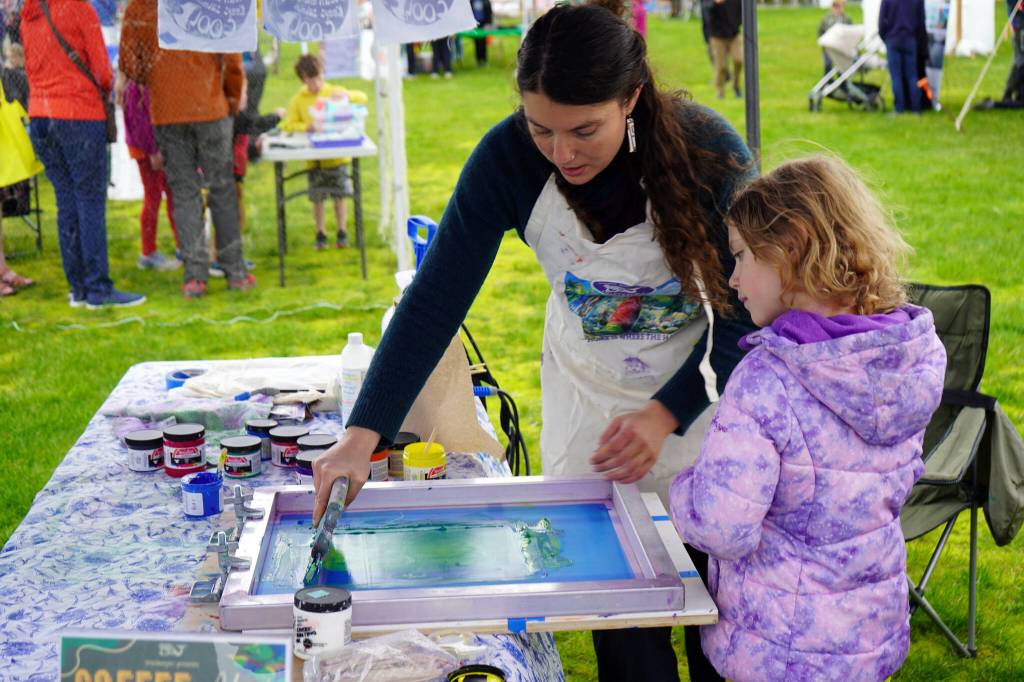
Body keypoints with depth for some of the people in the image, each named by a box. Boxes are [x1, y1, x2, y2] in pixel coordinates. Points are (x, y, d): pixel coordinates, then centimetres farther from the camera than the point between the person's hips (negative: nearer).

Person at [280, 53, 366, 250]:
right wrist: (307, 127, -18)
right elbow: (287, 124, -3)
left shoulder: (334, 91, 2)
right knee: (318, 197, 4)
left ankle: (341, 232, 16)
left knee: (339, 195, 3)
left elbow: (363, 98, -1)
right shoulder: (298, 100, 1)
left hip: (337, 154, 0)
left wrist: (347, 94, -20)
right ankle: (320, 234, 16)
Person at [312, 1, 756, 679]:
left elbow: (747, 312, -15)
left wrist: (666, 416, -26)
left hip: (702, 393, -1)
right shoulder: (509, 156, -21)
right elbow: (435, 299, -22)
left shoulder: (709, 151, -25)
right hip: (587, 396, 1)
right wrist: (361, 437, -29)